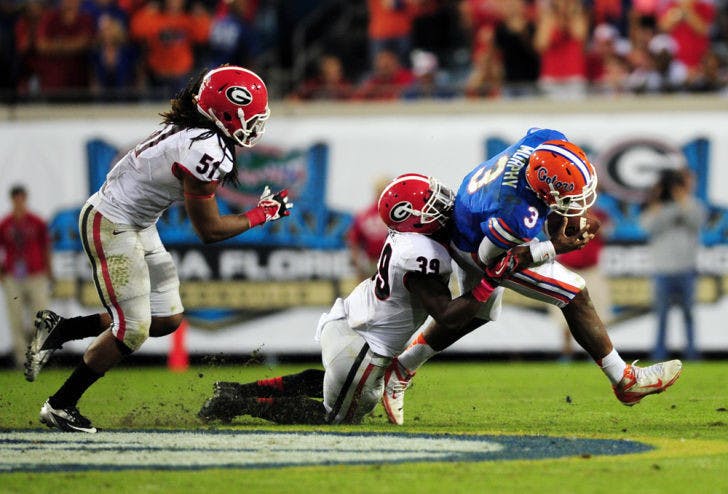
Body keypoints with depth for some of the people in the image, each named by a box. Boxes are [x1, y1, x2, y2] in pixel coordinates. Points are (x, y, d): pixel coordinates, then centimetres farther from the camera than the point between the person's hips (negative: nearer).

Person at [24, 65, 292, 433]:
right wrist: (261, 215, -8)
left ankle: (59, 329, 20)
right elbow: (208, 230, -18)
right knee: (132, 330, -8)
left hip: (137, 224, 10)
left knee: (166, 319, 10)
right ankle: (60, 406, 5)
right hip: (112, 226, -10)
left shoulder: (190, 130, 2)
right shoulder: (205, 151, -26)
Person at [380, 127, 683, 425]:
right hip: (477, 249, -8)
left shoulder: (549, 141, -29)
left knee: (475, 312, 28)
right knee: (576, 295, -5)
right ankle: (625, 381, 7)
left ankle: (399, 371, 39)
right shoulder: (518, 218, -44)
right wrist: (555, 248, -23)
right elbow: (489, 256, -23)